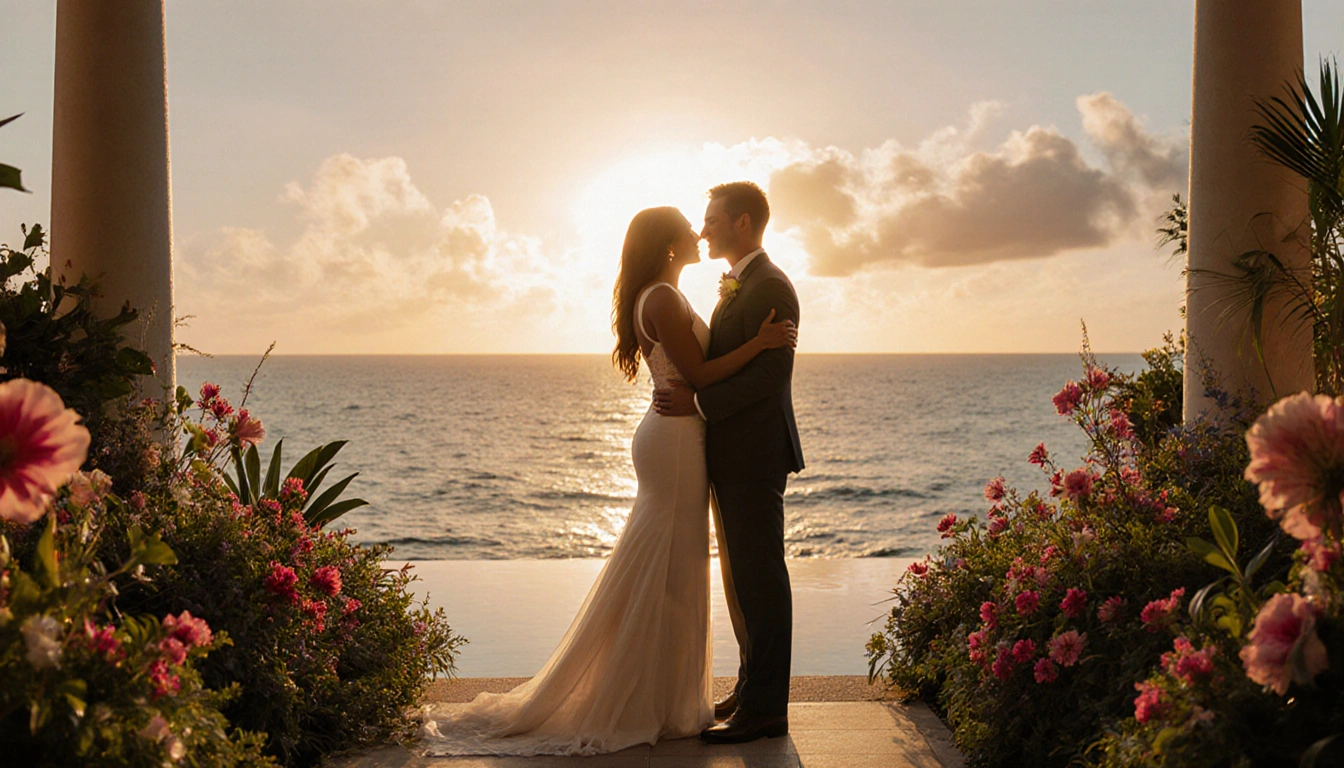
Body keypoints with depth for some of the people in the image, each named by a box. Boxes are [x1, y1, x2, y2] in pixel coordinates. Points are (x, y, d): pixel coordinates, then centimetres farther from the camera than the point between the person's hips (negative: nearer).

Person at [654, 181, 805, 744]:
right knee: (740, 577, 16)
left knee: (759, 579, -5)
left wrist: (698, 402, -20)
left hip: (755, 459, -10)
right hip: (732, 457, 10)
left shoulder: (769, 287, -14)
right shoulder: (737, 287, 18)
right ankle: (750, 688, 26)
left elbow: (772, 373, -21)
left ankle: (765, 708, 2)